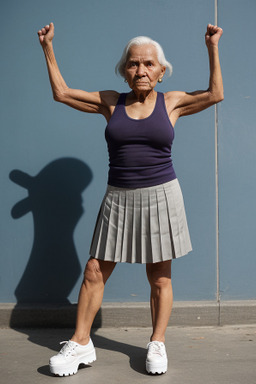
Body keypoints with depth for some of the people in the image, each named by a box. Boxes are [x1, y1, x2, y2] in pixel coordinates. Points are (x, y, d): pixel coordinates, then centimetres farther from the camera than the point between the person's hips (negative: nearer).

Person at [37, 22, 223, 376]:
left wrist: (213, 49, 1)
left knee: (160, 279, 7)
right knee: (94, 272, 2)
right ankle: (81, 343, 17)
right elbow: (62, 93, 12)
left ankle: (158, 343, 24)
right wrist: (48, 49, 13)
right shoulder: (110, 102, 6)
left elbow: (215, 94, 4)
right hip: (119, 199, 1)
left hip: (160, 197, -1)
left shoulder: (171, 102, 5)